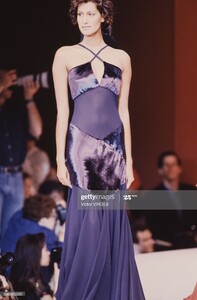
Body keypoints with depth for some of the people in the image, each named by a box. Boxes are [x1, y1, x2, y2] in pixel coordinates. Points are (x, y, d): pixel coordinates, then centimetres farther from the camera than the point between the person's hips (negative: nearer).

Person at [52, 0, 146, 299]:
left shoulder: (121, 58, 10)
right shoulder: (65, 55, 3)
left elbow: (123, 111, 10)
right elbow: (62, 110, 0)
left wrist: (129, 160, 7)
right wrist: (60, 158, -6)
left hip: (114, 146, 3)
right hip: (81, 145, -3)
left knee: (113, 225, 2)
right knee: (86, 226, -4)